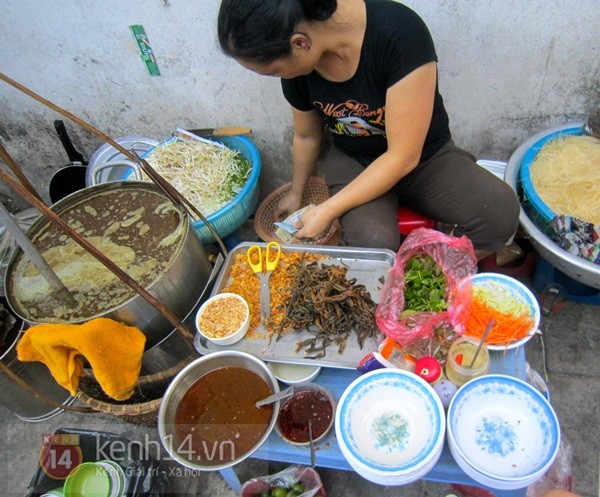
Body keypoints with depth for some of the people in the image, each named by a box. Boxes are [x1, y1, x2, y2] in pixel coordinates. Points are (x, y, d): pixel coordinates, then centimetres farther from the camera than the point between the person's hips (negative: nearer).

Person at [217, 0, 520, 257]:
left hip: (424, 158, -1)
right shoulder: (297, 64, -12)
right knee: (372, 243, -31)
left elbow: (404, 156, -26)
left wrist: (327, 211, -22)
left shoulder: (399, 32, -29)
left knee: (501, 211, -28)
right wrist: (295, 193, 24)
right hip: (352, 161, 2)